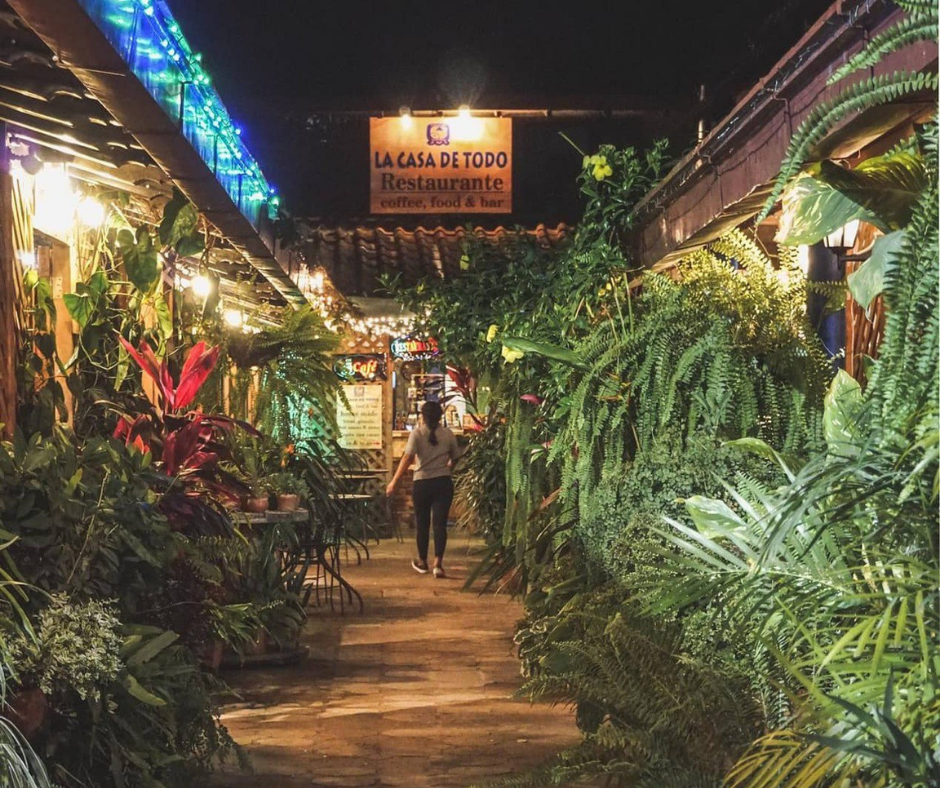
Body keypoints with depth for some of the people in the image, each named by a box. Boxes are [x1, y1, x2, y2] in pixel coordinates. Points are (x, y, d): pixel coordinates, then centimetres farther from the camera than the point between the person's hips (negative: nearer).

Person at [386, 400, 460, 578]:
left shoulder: (417, 433, -6)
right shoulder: (448, 434, 2)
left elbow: (407, 458, -16)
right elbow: (454, 459, 12)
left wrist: (394, 482, -16)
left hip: (422, 483, -1)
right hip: (443, 482, 1)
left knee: (422, 523, 13)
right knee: (440, 523, 1)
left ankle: (422, 562, 26)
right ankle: (438, 563, -11)